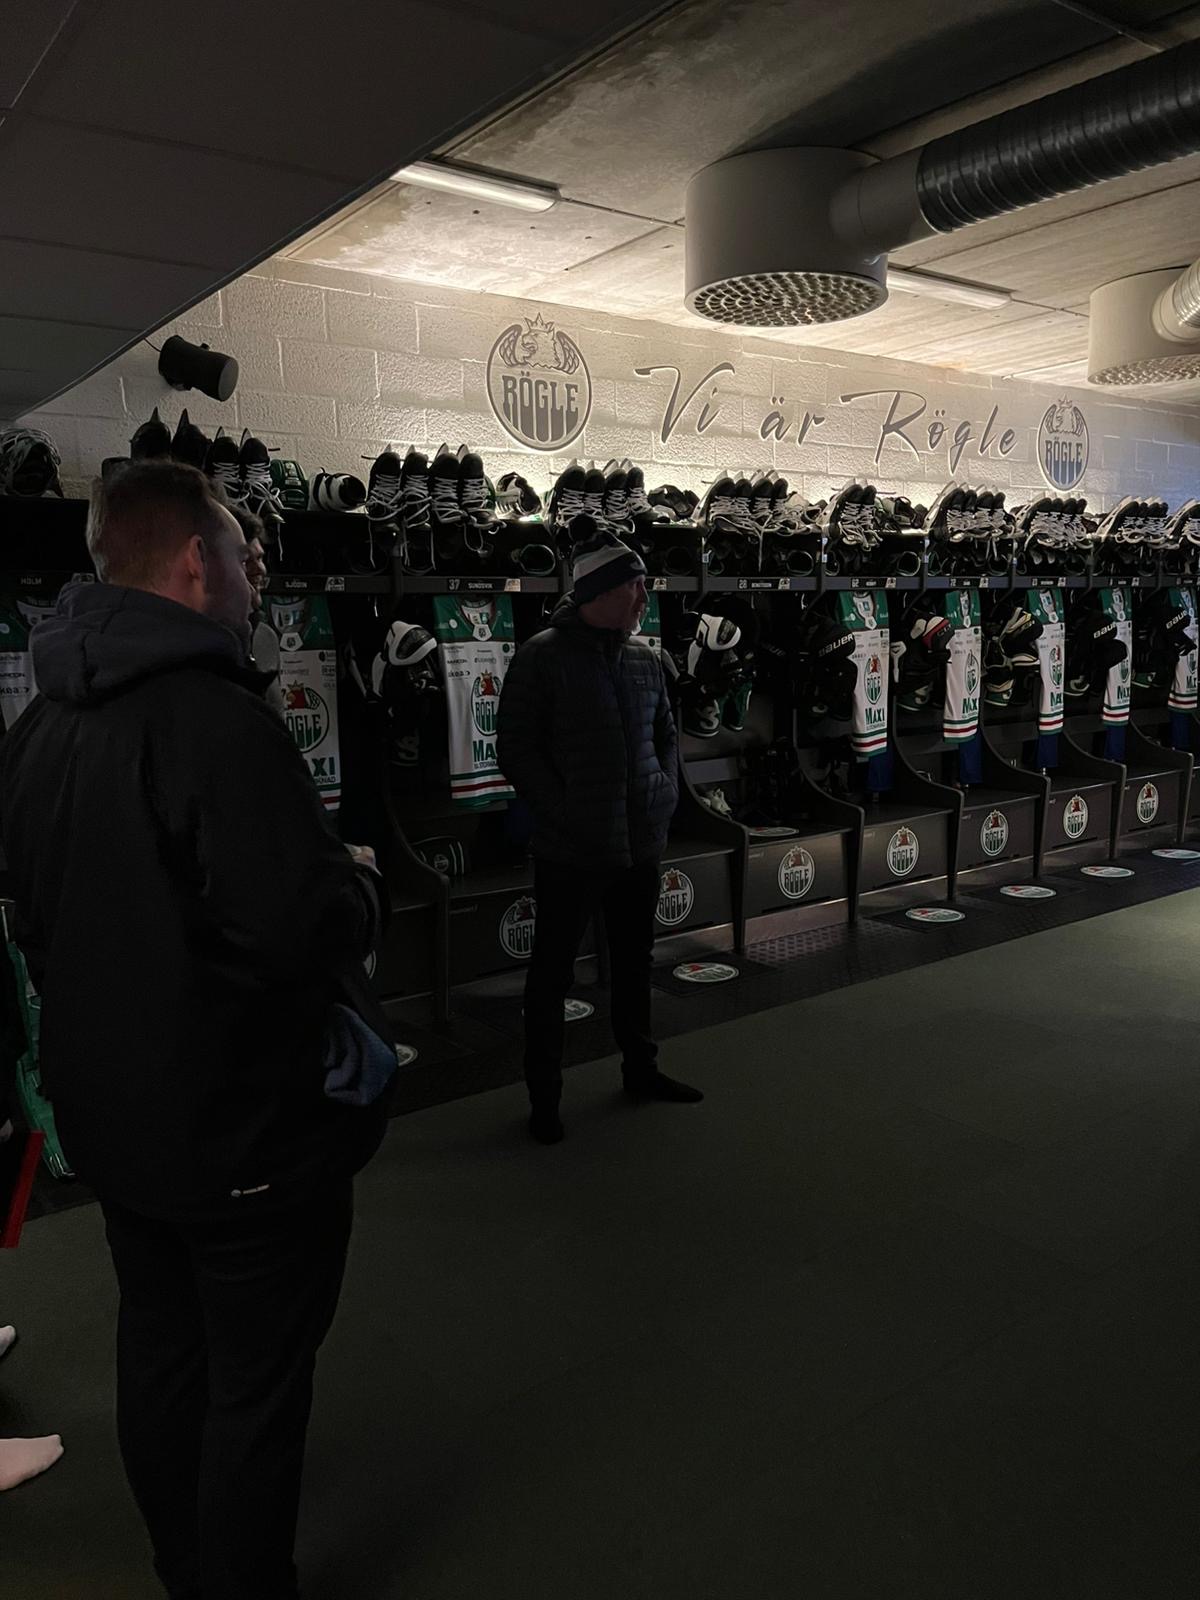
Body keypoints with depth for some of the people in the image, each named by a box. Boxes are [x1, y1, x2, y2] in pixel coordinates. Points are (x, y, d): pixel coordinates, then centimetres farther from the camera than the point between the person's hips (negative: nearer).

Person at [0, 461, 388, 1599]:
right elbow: (302, 929, -32)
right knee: (255, 1385, 10)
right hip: (247, 1127, -9)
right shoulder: (214, 719, -26)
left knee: (159, 1355, 24)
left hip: (113, 1116, 9)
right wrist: (358, 884, -12)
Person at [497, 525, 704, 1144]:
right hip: (570, 851, -6)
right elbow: (517, 751, -12)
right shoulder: (542, 657, -11)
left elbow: (666, 733, 19)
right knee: (552, 972, 7)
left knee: (634, 961, 20)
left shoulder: (645, 659, 6)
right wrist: (565, 812, -17)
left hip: (642, 843, 6)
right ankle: (544, 1095, 22)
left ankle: (640, 1069, 39)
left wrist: (667, 790, 5)